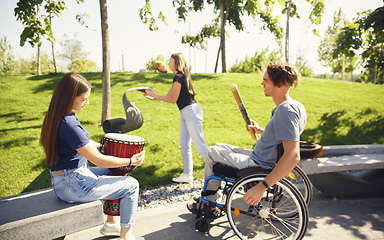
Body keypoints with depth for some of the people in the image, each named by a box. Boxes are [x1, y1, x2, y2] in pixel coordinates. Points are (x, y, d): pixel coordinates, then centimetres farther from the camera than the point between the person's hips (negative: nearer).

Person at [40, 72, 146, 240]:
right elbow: (99, 160, -22)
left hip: (62, 180, 10)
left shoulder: (55, 117, 3)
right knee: (131, 185, 0)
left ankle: (111, 223, 31)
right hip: (73, 185, -10)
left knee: (115, 173, 23)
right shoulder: (69, 125, -28)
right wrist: (130, 161, -12)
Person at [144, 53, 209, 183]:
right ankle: (187, 174, 16)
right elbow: (169, 96, 18)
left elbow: (173, 99, -11)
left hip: (191, 111, -11)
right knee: (184, 145, 10)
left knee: (199, 144, -7)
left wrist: (154, 95, -5)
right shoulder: (181, 77, 19)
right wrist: (152, 97, 12)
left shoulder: (178, 77, -12)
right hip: (185, 113, 11)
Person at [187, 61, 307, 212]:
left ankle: (209, 203, 19)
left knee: (212, 152, 2)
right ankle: (209, 200, 28)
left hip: (259, 165, -10)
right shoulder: (295, 106, 4)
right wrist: (260, 130, 11)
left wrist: (262, 187, -36)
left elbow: (293, 156, -36)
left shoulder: (286, 110, -28)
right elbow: (281, 136, 19)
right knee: (219, 146, 19)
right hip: (262, 158, 10)